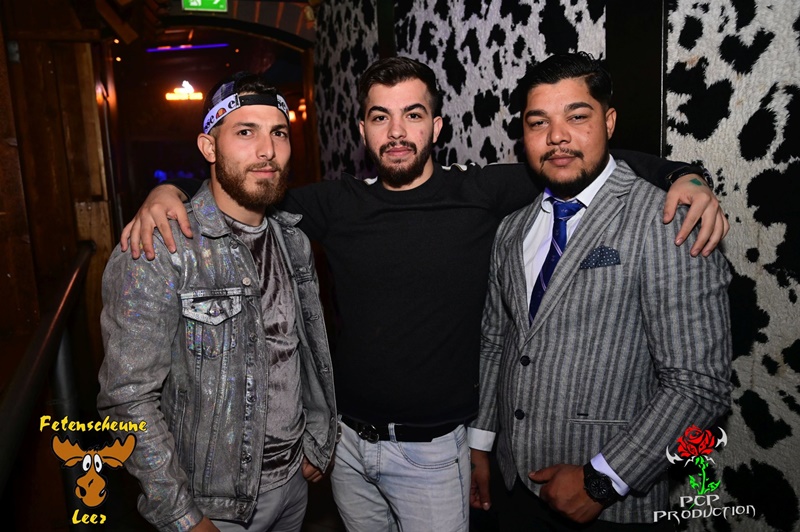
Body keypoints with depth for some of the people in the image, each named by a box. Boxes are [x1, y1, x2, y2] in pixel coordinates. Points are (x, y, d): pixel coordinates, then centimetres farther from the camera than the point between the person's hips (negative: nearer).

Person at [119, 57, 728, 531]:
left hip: (431, 451, -3)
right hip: (348, 440, 3)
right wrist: (168, 192, -9)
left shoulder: (480, 195, -11)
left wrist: (684, 177, -18)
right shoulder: (340, 204, -4)